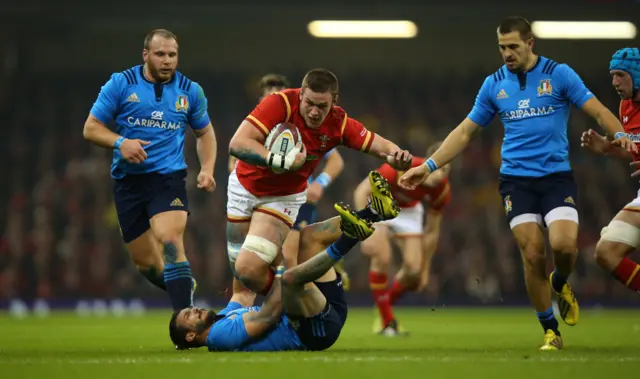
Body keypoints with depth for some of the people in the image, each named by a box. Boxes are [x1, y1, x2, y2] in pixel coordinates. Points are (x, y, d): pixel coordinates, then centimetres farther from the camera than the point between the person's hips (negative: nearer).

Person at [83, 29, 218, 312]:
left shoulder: (190, 90, 5)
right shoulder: (120, 84, -1)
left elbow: (205, 132, 20)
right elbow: (91, 128, 1)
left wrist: (207, 169, 4)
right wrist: (120, 142, -18)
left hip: (169, 179, -1)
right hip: (128, 180, 1)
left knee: (170, 241, -26)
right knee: (145, 262, 6)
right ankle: (185, 288, 36)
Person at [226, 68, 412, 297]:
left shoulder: (338, 124, -18)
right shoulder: (281, 104, -28)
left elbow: (381, 146, -14)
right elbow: (237, 144, -36)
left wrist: (396, 156, -39)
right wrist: (282, 161, -49)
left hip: (284, 197, 0)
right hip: (245, 186, 0)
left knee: (249, 270, -19)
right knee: (239, 269, 10)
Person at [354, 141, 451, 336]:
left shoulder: (442, 190, -23)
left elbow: (432, 231, -9)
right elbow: (361, 191, -34)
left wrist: (425, 268, -2)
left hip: (408, 210, 4)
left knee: (413, 268, -10)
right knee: (382, 258, -23)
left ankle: (387, 304, 20)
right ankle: (387, 321, -9)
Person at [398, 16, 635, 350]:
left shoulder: (559, 74, -1)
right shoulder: (494, 84, 7)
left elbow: (597, 110, -4)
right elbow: (465, 132, 14)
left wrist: (620, 135, -25)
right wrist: (428, 166, 8)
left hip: (556, 176, -2)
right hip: (516, 180, 2)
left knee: (564, 245, -21)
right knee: (533, 255, -10)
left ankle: (560, 284, 15)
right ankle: (550, 331, 6)